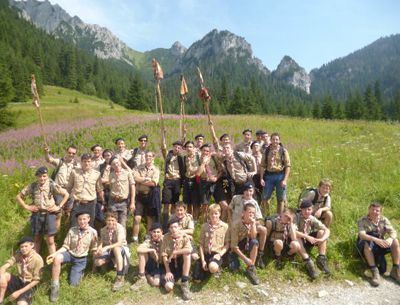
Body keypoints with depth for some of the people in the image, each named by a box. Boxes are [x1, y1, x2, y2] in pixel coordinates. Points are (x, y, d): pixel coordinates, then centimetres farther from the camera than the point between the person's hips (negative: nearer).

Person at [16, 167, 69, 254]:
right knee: (37, 239, 15)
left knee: (50, 241, 1)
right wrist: (26, 206, 1)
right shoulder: (33, 186, 1)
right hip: (36, 215, 2)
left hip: (49, 215, -2)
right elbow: (18, 197, 11)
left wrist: (59, 207, -4)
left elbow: (66, 194, 0)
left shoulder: (52, 185, -6)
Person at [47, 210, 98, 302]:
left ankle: (77, 271, 28)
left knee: (73, 284, -6)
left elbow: (94, 250, 1)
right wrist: (54, 253, -16)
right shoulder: (72, 230, -7)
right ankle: (55, 287, -17)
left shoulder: (93, 232, -9)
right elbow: (66, 246, -2)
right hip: (70, 254, 1)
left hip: (81, 259, -1)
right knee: (57, 258, -33)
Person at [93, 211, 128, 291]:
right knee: (97, 262, -23)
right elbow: (101, 243, -1)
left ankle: (120, 278, -38)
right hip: (108, 250, 5)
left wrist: (106, 247, -37)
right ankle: (109, 261, 15)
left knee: (116, 249, -41)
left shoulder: (119, 228, -17)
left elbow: (119, 243, -26)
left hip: (121, 248, -5)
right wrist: (98, 251, -23)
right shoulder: (103, 230, 1)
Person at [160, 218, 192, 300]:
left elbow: (189, 250, -31)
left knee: (187, 254, -33)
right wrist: (168, 271, -13)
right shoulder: (166, 237, -8)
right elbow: (164, 255, -8)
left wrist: (174, 252, -24)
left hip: (181, 263, 1)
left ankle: (184, 283, -21)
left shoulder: (184, 237, -10)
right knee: (168, 287, -25)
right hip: (171, 264, 0)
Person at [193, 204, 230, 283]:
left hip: (217, 254, -3)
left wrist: (220, 254, -13)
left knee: (213, 268, -38)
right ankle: (205, 267, 22)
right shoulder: (204, 226, 4)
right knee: (197, 280, -8)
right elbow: (201, 244, 5)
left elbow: (227, 244, 4)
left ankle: (217, 268, 0)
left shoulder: (225, 226, 0)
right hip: (206, 253, 3)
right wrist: (203, 260, -4)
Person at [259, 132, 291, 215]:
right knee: (265, 198, 1)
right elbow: (262, 165, 6)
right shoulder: (266, 151, 6)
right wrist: (261, 178, -2)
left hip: (280, 176, -1)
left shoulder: (283, 151, 1)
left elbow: (287, 166, -2)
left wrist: (285, 180, -10)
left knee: (280, 200, 7)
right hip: (269, 176, 1)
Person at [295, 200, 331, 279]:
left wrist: (322, 239, -35)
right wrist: (307, 237, -39)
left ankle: (321, 259, -23)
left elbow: (327, 230, -15)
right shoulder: (296, 217, -18)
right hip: (300, 241, -3)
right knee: (296, 237, -36)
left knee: (321, 232, -19)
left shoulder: (313, 219, -8)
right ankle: (308, 263, -39)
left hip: (310, 241, 3)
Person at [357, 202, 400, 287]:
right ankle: (375, 272, -39)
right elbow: (361, 234, -23)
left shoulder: (384, 220, 5)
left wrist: (390, 238, -34)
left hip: (381, 245, 4)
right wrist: (375, 240, -40)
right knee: (367, 244, -38)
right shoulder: (362, 220, -8)